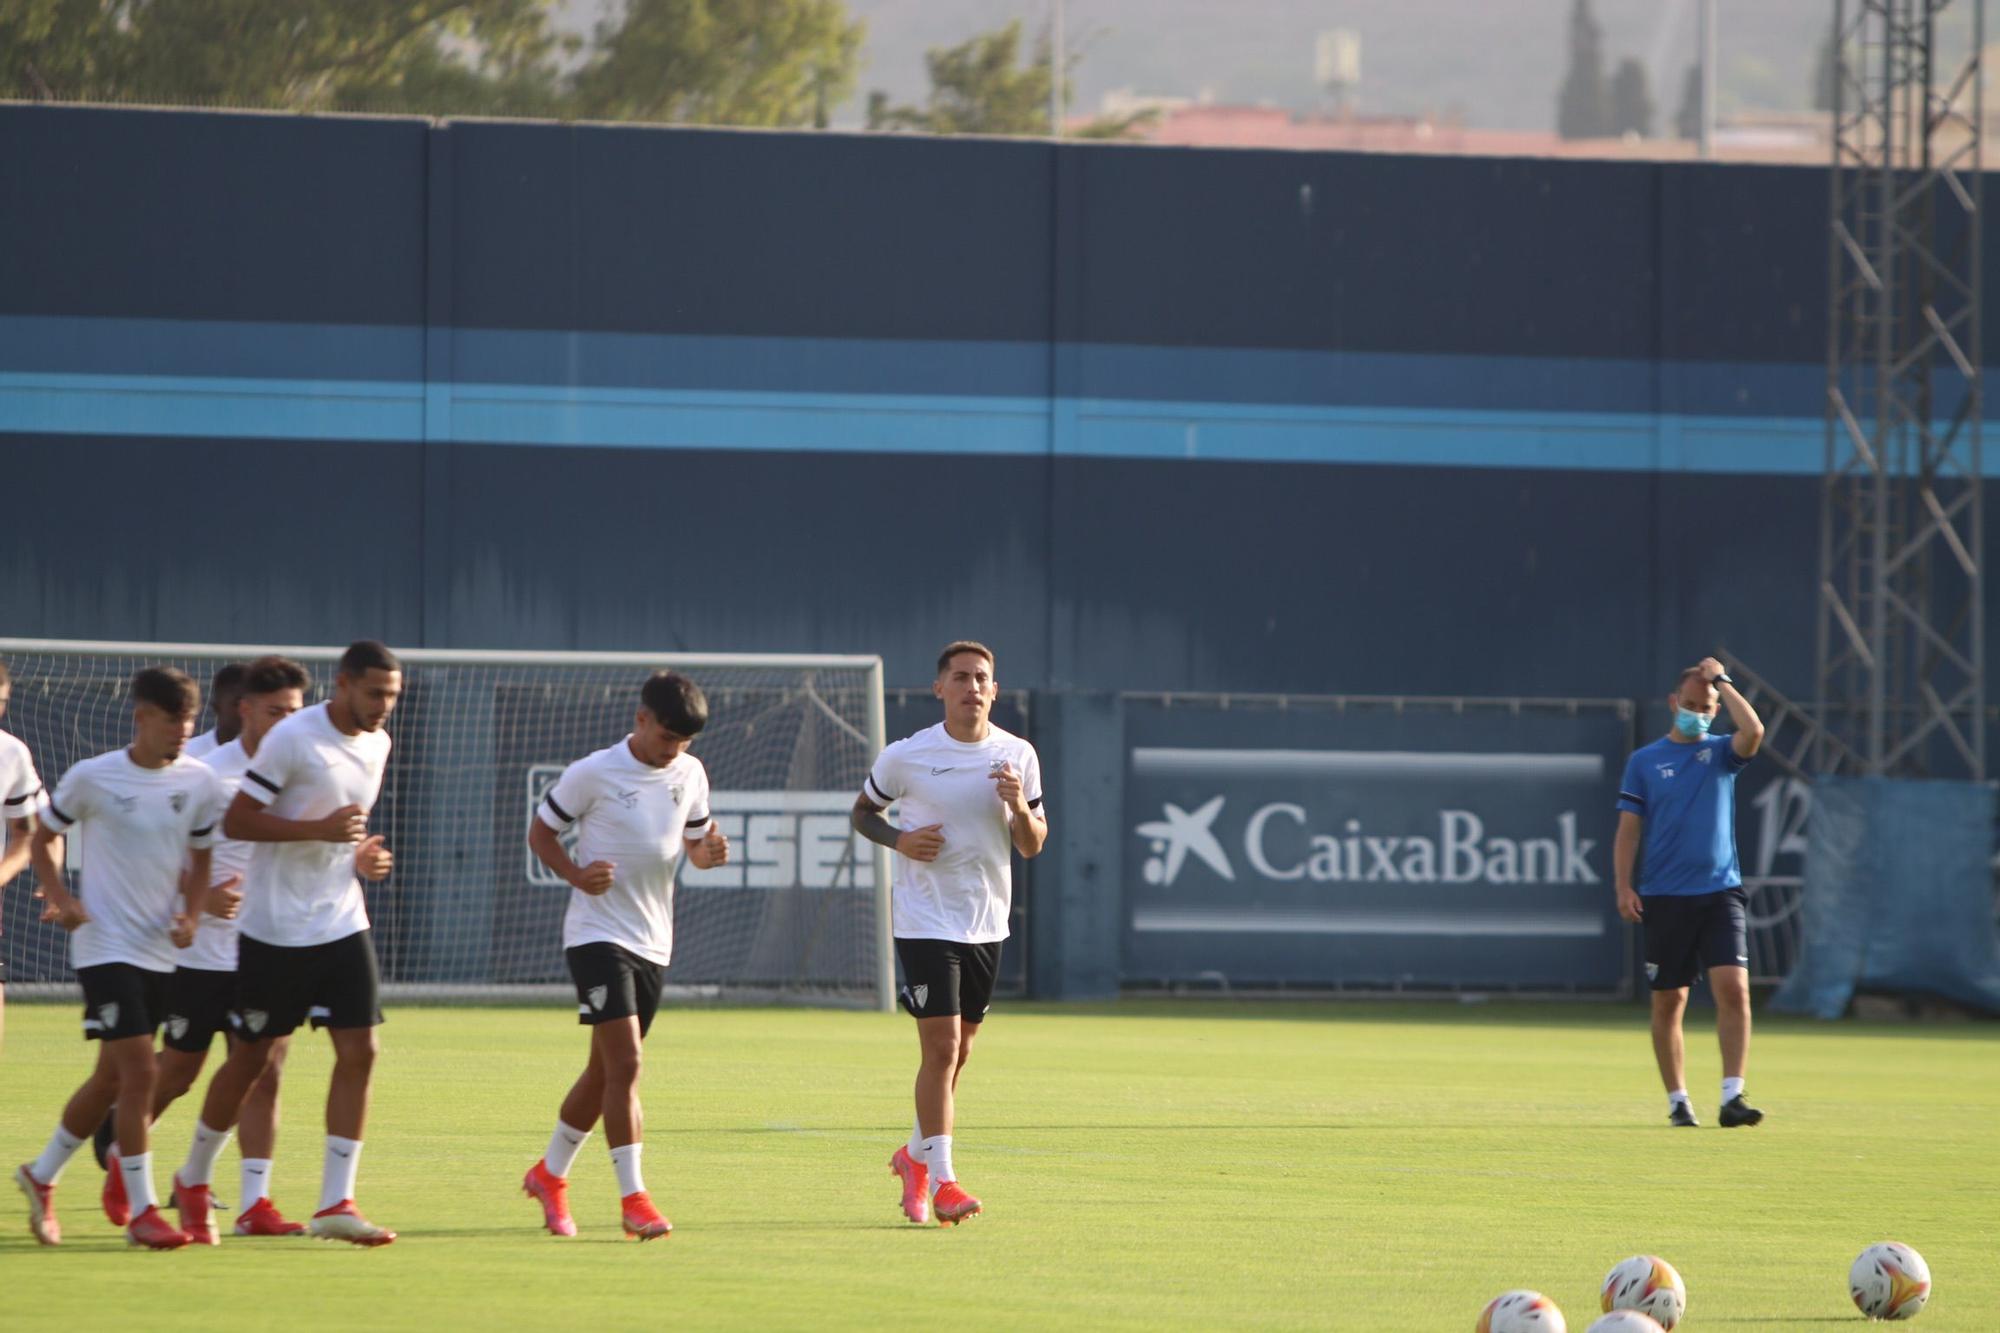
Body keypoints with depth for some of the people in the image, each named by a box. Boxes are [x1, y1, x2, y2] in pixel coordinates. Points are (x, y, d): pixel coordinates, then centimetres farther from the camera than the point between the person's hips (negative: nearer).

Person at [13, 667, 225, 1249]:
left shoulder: (199, 782, 2)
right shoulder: (91, 778, -9)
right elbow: (42, 840, 4)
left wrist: (192, 916, -4)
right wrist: (61, 898, -12)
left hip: (161, 951, 5)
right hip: (106, 946, -5)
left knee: (111, 1079, 13)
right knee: (139, 1072, -15)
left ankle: (41, 1176, 32)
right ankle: (142, 1210, -9)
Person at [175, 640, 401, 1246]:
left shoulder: (376, 744, 9)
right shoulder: (292, 738, -15)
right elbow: (236, 820, -16)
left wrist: (365, 853, 4)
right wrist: (320, 829, -25)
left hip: (342, 923, 6)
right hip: (275, 927, -6)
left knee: (358, 1052, -7)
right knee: (252, 1057, 5)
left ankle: (336, 1202, -5)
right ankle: (193, 1179, 26)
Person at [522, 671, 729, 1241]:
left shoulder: (690, 774, 6)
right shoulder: (592, 774, -10)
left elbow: (693, 846, 17)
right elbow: (540, 832, -1)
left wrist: (709, 852, -8)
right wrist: (577, 875, -20)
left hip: (653, 940, 6)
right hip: (598, 933, -6)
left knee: (606, 1069, 14)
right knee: (625, 1064, -17)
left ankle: (549, 1173, 33)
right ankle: (633, 1198, -16)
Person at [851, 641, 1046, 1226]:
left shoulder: (1018, 756, 2)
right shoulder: (905, 757, -7)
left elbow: (1033, 846, 7)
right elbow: (862, 811, 9)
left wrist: (1021, 810, -16)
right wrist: (899, 839, -11)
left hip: (987, 924, 4)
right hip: (924, 920, -4)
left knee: (959, 1050, 14)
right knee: (941, 1047, -13)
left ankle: (916, 1156, 34)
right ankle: (940, 1183, -11)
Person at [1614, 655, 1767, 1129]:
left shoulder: (1720, 752, 8)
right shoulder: (1644, 761, 7)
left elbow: (1753, 732, -14)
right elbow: (1629, 829, 5)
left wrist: (1722, 681, -6)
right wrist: (1624, 886, -7)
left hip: (1720, 892, 0)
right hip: (1664, 897, 0)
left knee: (1734, 989, -14)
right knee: (1668, 1003, 3)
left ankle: (1732, 1097, -15)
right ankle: (1677, 1100, 12)